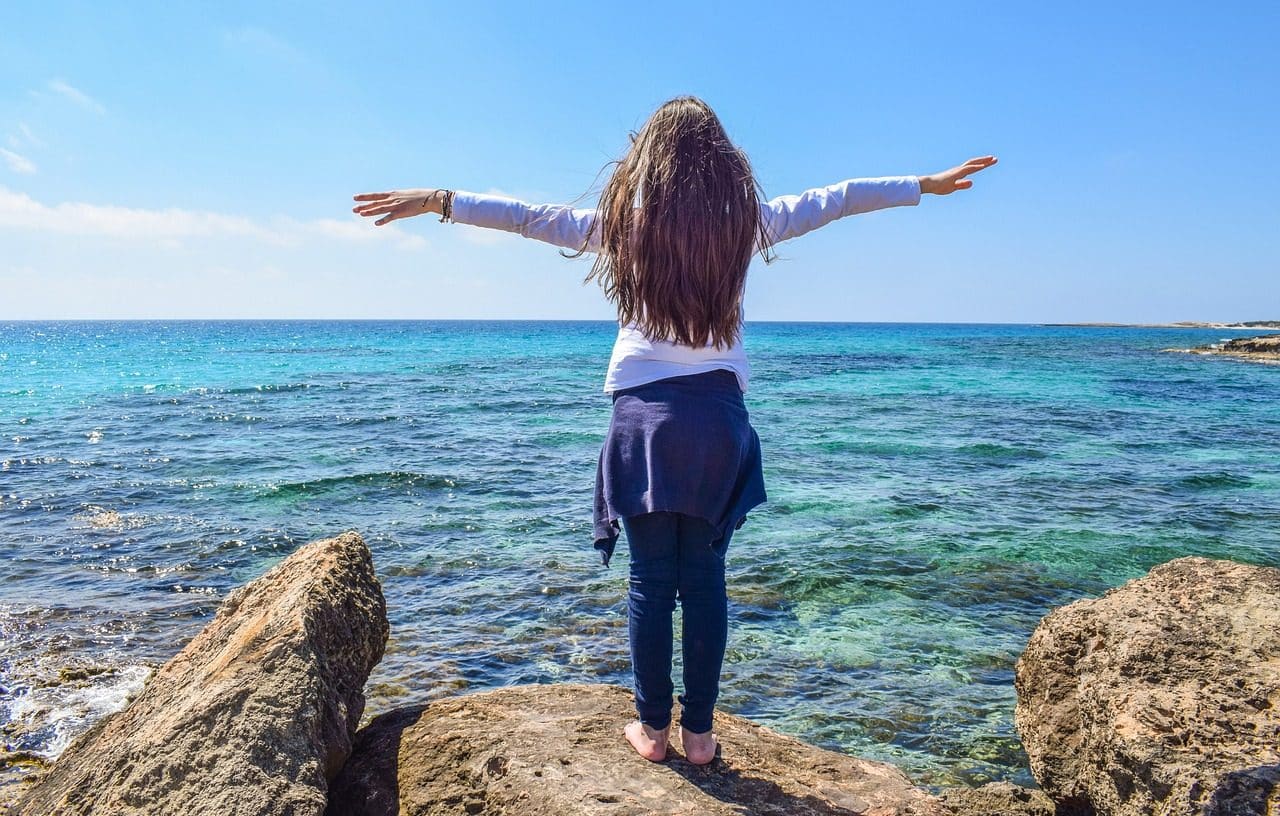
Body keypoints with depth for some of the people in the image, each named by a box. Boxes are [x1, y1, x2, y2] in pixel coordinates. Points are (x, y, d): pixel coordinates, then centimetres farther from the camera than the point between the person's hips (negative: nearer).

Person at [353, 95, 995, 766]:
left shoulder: (623, 218, 2)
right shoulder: (744, 215, 5)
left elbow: (529, 215, 7)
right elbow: (831, 200, 15)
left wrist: (438, 201, 18)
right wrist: (928, 185, 29)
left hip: (644, 415, -1)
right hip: (718, 416, 1)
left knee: (649, 580, 6)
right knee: (705, 579, 7)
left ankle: (652, 729, 16)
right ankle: (698, 732, 15)